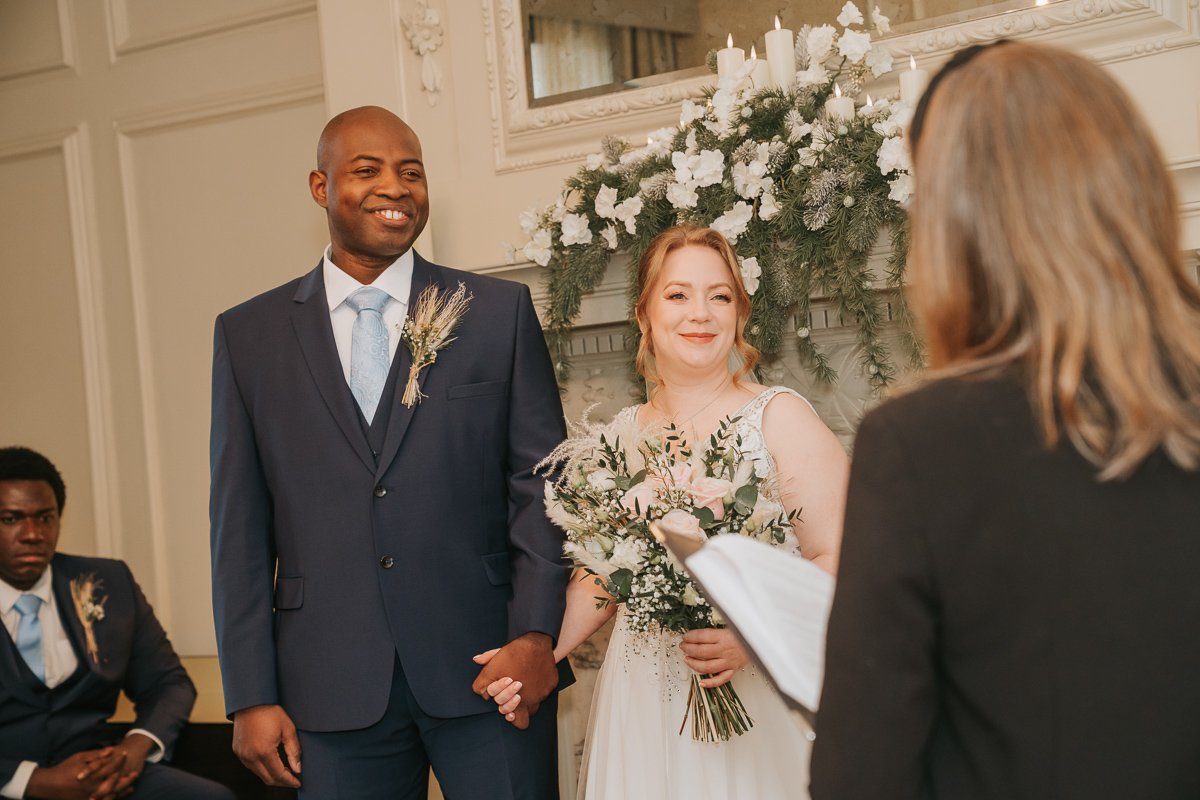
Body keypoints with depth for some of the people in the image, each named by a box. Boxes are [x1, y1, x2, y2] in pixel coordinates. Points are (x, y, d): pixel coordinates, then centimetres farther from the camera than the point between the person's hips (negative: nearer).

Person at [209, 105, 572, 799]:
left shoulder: (501, 311, 4)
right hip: (332, 687, 1)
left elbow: (540, 482, 1)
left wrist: (536, 636, -10)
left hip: (486, 666, -1)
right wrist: (251, 696, 1)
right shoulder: (249, 334, 6)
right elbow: (240, 527, 5)